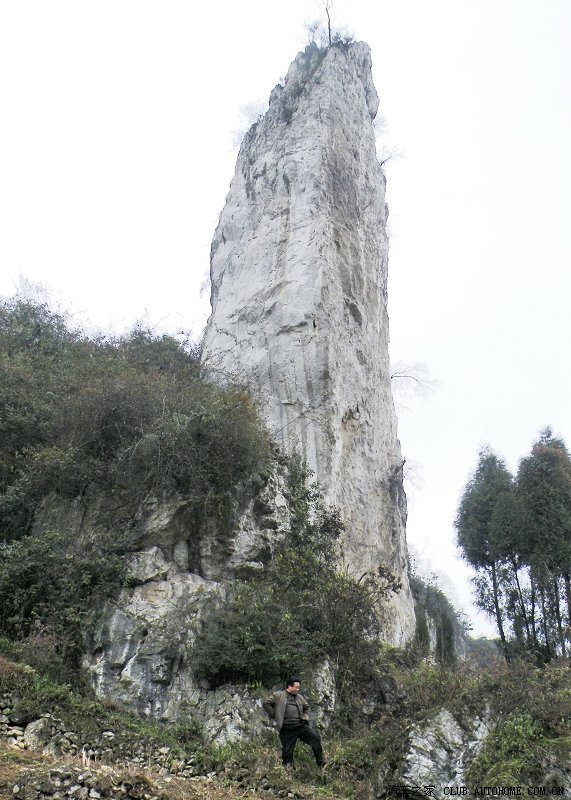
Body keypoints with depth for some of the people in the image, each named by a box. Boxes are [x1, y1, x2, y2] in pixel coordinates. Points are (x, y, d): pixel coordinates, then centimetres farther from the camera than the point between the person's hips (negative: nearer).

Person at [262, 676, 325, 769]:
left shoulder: (300, 697, 17)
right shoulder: (278, 696, 1)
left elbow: (306, 707, 34)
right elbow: (266, 703, 0)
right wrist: (274, 715, -3)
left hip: (301, 726, 4)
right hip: (287, 730, -4)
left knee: (315, 739, -8)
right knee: (287, 750, -2)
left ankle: (321, 763, -2)